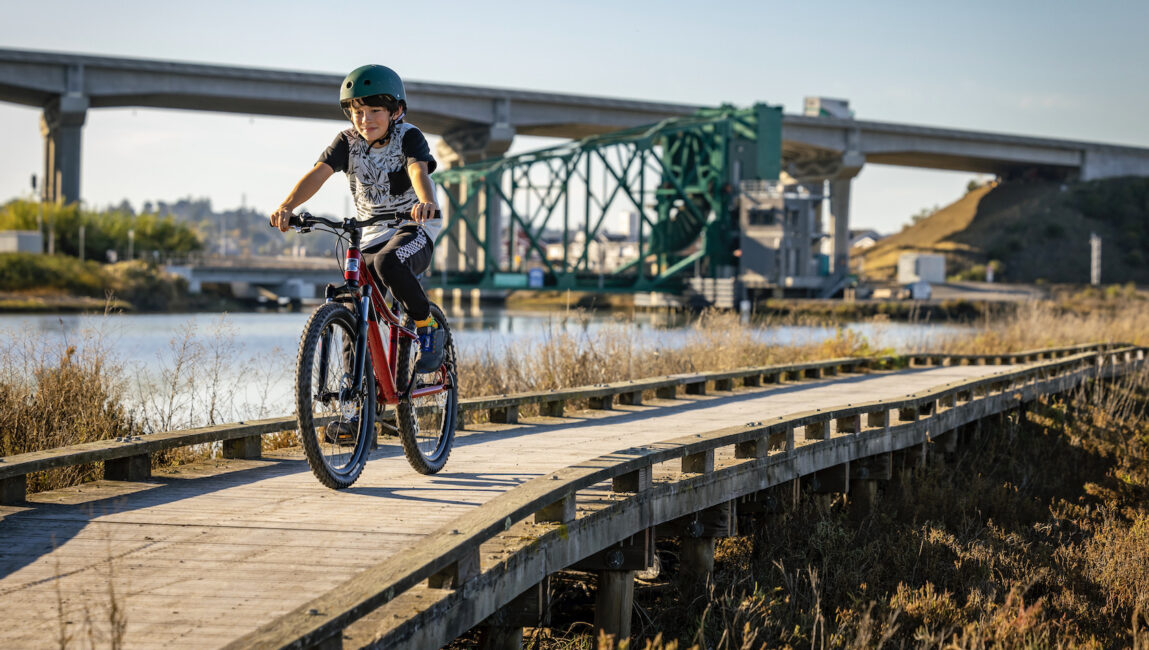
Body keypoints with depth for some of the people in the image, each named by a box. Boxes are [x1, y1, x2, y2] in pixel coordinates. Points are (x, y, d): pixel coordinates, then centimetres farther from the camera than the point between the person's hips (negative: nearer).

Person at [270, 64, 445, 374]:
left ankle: (428, 328, -18)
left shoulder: (409, 137, -12)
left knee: (388, 262, -37)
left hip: (413, 229, -5)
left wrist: (425, 202, -56)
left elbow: (418, 170, -32)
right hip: (371, 235, 5)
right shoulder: (348, 141, -3)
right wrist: (287, 206, -37)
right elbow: (318, 173, -18)